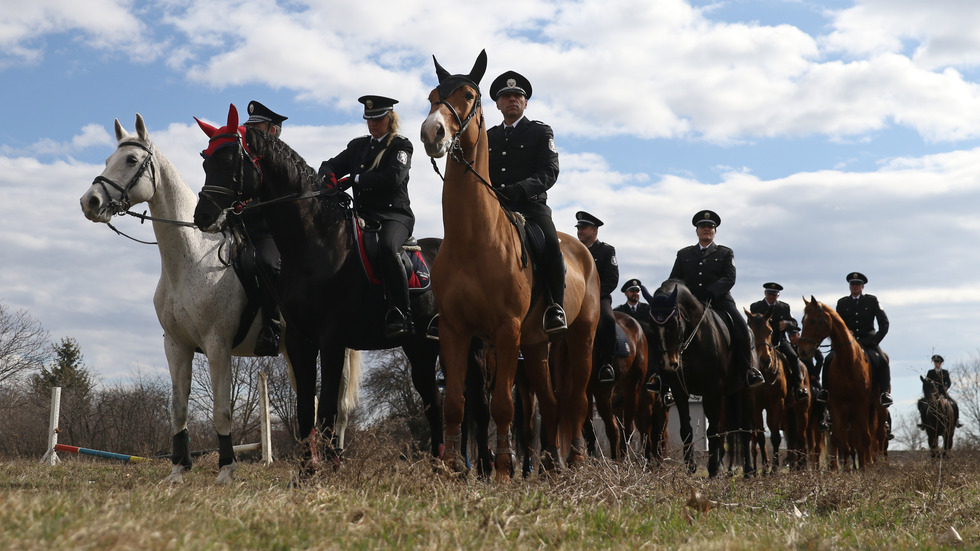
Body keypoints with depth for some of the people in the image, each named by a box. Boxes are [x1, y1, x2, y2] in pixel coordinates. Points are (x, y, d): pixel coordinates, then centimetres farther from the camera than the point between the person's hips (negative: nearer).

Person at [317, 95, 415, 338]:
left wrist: (354, 179, -16)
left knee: (387, 247, -36)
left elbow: (393, 177, -13)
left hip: (395, 214, -6)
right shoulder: (358, 145, 22)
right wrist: (328, 175, -8)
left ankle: (400, 314, -36)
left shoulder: (401, 145, 4)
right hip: (362, 214, 6)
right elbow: (331, 165, 18)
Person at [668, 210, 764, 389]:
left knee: (740, 328, -26)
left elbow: (729, 278, -1)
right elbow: (674, 279, 16)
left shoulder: (725, 253, 14)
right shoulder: (684, 254, 21)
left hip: (720, 301, -2)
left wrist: (710, 293, -19)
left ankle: (747, 369, -12)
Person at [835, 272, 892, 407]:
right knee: (830, 360, -20)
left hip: (868, 339, -2)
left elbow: (884, 322, 4)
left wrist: (876, 339, -9)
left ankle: (885, 392, -20)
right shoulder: (842, 303, 13)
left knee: (882, 360, -26)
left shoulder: (872, 300, 8)